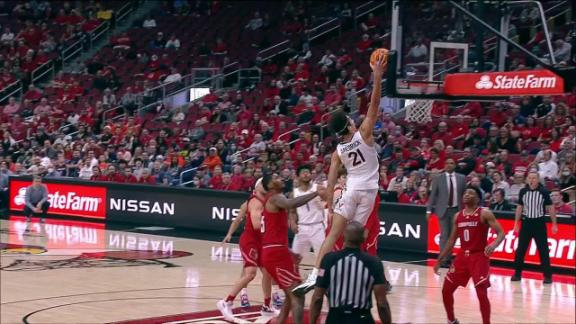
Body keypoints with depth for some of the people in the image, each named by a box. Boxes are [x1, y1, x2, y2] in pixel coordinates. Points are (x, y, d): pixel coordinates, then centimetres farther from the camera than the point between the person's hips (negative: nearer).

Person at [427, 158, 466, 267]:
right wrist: (429, 210, -4)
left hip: (456, 210, 2)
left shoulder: (461, 178, 5)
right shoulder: (438, 178, 1)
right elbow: (433, 195, 1)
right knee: (444, 235, -6)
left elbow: (464, 194, 8)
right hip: (443, 210, -2)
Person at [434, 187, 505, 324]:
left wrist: (494, 245, -35)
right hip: (462, 256, 6)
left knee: (482, 294, -13)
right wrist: (439, 260, 16)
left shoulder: (485, 214, -8)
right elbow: (451, 241, 17)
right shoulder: (458, 216, 9)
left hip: (479, 257, -6)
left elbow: (501, 233, -14)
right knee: (446, 290, 8)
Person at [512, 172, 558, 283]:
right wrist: (516, 223, 8)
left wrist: (554, 224, -4)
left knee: (543, 250, 0)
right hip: (526, 222, 3)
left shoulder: (544, 192, -7)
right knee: (520, 249, 5)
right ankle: (517, 274, 15)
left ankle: (548, 276, 7)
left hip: (539, 223, -3)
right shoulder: (523, 191, 1)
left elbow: (550, 208, -1)